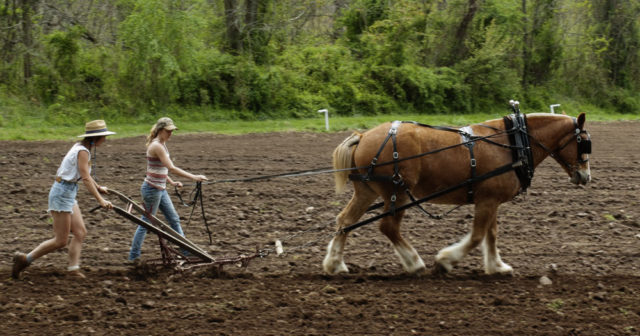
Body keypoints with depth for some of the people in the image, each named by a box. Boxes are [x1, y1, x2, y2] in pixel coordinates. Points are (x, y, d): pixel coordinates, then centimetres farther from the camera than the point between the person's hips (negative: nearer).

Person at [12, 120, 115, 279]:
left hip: (68, 194, 10)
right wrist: (100, 200, -30)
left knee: (80, 232, 6)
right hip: (62, 193, -10)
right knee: (60, 241, -5)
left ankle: (73, 269, 5)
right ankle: (24, 259, 1)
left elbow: (85, 174, 27)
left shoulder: (80, 147, 11)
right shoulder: (82, 152, -18)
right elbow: (86, 179, -25)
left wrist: (98, 188, 39)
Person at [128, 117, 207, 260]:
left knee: (174, 219, 14)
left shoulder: (161, 144, 9)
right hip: (152, 189, -10)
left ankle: (185, 249, 23)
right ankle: (134, 256, 9)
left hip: (160, 189, 10)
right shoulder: (156, 146, -21)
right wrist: (193, 177, -29)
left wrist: (171, 182, 9)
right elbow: (171, 168, -28)